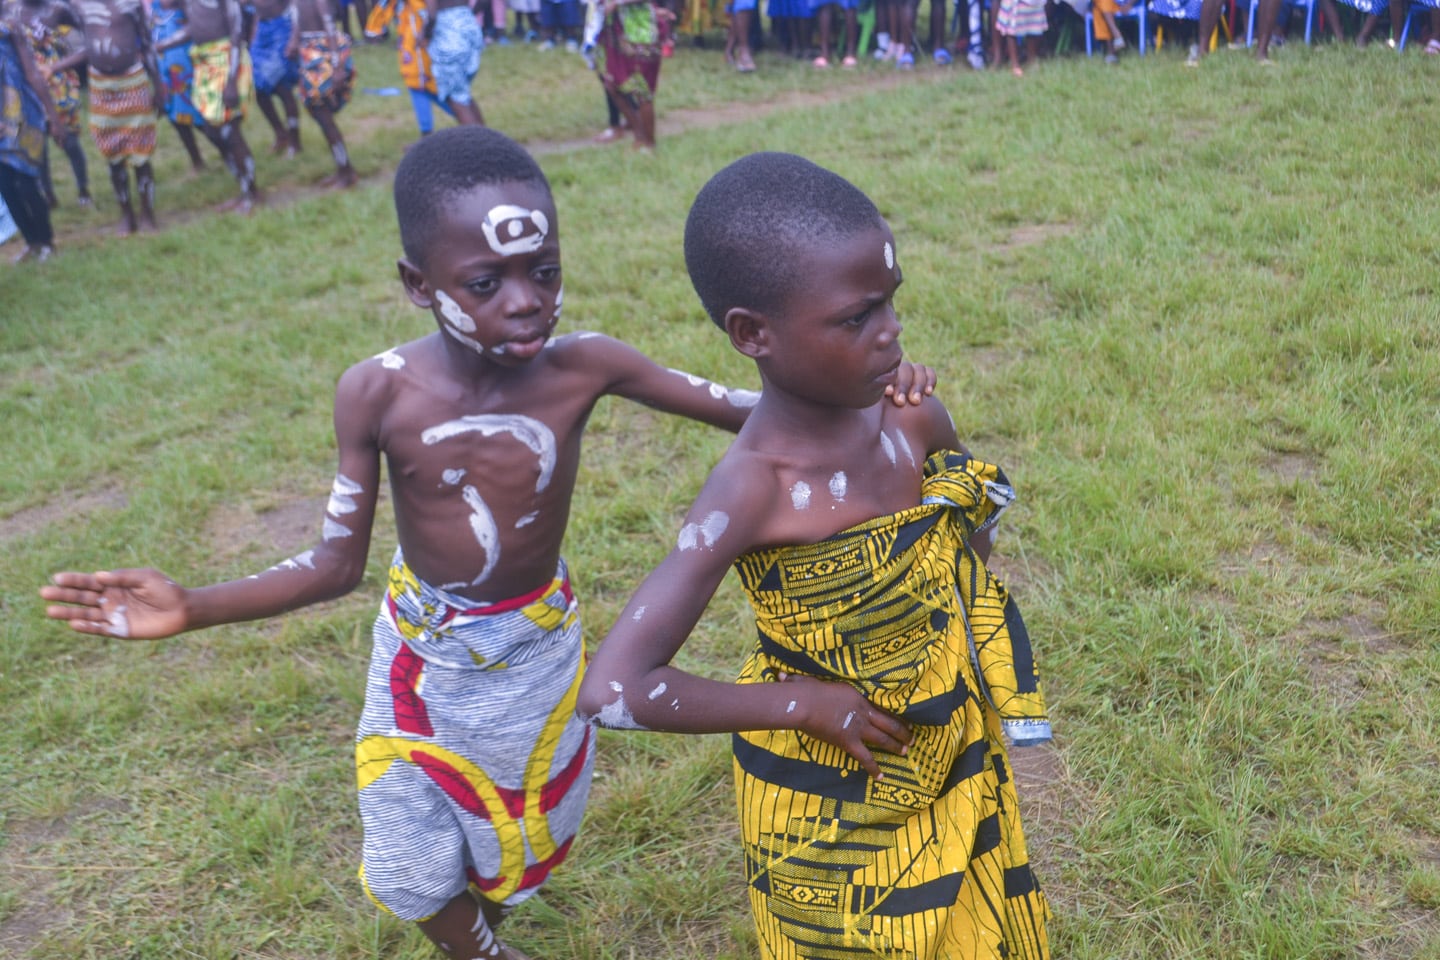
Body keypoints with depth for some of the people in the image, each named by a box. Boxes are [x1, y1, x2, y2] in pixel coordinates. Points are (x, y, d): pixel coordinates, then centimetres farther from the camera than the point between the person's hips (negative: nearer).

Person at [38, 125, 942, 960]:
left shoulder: (583, 366, -22)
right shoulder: (379, 392, -22)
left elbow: (738, 408, -16)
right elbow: (337, 564, -13)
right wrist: (187, 608, -24)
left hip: (536, 650, 1)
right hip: (421, 657, 0)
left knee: (512, 836, 21)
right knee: (413, 869, 12)